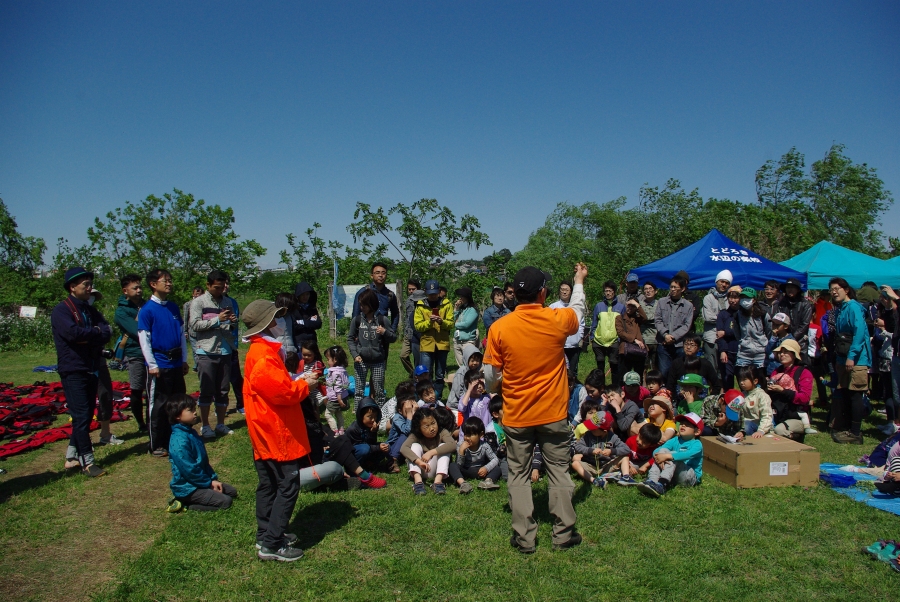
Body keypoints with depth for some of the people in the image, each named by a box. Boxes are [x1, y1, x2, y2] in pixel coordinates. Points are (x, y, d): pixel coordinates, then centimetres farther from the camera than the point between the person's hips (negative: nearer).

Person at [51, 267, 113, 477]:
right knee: (81, 416, -7)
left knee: (86, 416, 11)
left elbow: (107, 332, 2)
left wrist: (87, 335, -16)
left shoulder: (90, 310, 14)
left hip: (91, 370, 7)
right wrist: (96, 332, -9)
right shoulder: (61, 311, -7)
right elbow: (73, 333, -24)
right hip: (73, 371, -7)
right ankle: (87, 462, -3)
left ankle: (72, 457, 21)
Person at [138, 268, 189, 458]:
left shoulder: (173, 307, 9)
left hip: (176, 364, 6)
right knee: (157, 406, 2)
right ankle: (156, 445, 13)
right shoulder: (147, 310, -9)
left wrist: (184, 359, 11)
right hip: (159, 365, -6)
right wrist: (152, 365, -14)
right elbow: (144, 339, -11)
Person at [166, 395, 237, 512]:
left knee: (232, 492, 13)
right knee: (225, 501, -16)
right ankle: (185, 504, -6)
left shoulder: (192, 433, 7)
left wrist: (213, 479, 5)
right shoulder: (180, 441, -24)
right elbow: (189, 470, -23)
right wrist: (209, 483, -12)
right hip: (188, 488, -10)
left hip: (199, 481, 10)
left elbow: (204, 460, 14)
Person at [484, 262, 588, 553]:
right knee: (558, 472, 13)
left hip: (516, 416, 0)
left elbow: (491, 376, -4)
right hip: (553, 414, 0)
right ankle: (564, 533, 21)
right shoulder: (557, 320, -11)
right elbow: (578, 310, 14)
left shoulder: (499, 328, -11)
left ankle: (524, 537, 15)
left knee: (519, 475, 11)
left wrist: (495, 390, 18)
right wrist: (579, 282, 31)